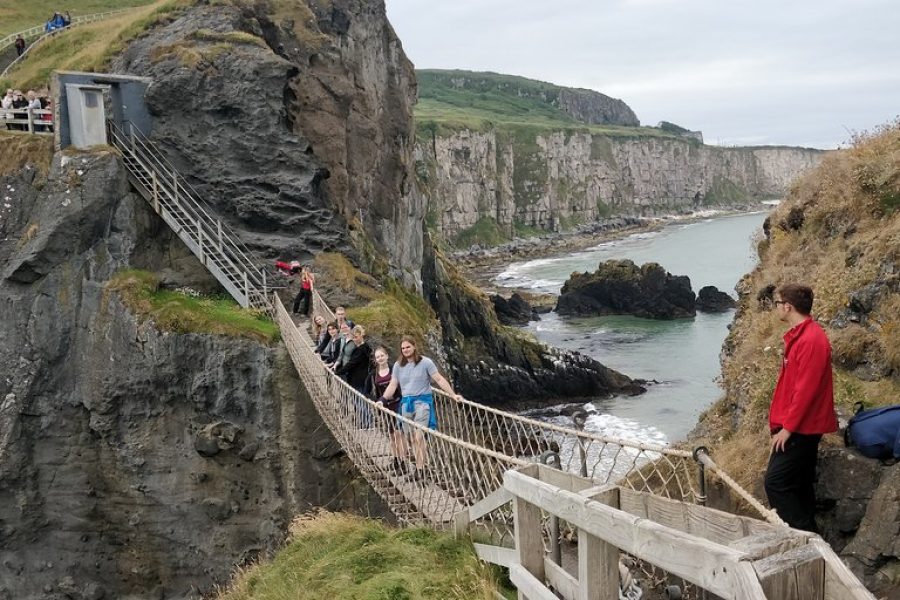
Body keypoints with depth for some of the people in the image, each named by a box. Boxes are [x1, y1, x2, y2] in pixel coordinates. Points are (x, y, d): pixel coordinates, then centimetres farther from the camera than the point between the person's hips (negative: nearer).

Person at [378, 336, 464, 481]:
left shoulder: (425, 362, -3)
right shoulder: (398, 365, 9)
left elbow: (439, 379, -4)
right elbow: (393, 385, 10)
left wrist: (453, 394, -10)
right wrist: (382, 399, -2)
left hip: (422, 401, -4)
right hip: (406, 402, 5)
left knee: (419, 436, -13)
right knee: (412, 437, 5)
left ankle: (420, 469, -10)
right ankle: (419, 466, 12)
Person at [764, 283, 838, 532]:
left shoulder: (810, 339, -19)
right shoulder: (799, 336, 12)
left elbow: (806, 390, -22)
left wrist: (787, 427, -18)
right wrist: (781, 423, 18)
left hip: (800, 429, -10)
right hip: (799, 427, 10)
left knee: (776, 482, -10)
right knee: (799, 484, 14)